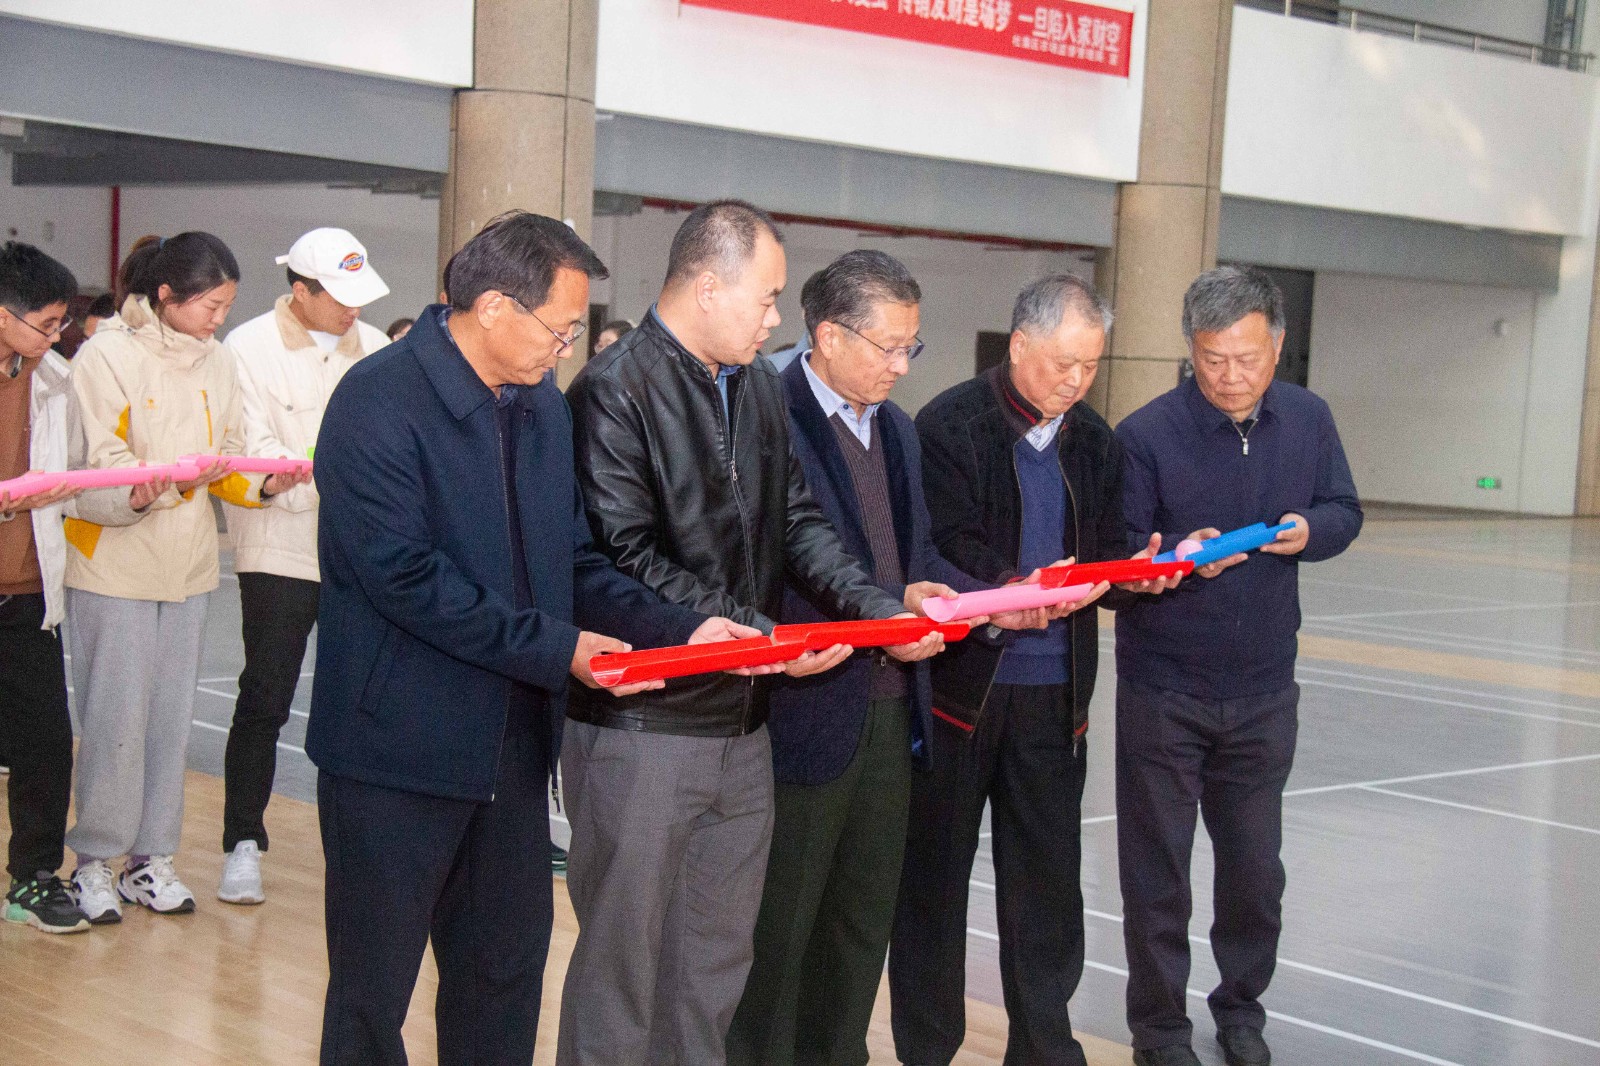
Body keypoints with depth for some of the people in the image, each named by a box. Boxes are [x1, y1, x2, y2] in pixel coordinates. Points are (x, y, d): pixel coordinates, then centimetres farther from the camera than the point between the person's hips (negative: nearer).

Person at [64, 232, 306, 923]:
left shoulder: (217, 361, 8)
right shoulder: (106, 355, -9)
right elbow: (103, 463, -14)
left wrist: (263, 481, -8)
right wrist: (141, 492, -32)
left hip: (188, 563, 5)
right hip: (113, 562, -5)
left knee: (171, 715, 8)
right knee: (116, 715, -3)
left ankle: (151, 858, 18)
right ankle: (94, 860, 10)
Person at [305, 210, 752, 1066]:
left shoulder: (543, 408, 9)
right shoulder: (379, 399, -15)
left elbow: (574, 561, 10)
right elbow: (403, 574, -22)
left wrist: (680, 630, -6)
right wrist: (556, 647, -22)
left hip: (511, 744, 7)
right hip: (401, 746, -7)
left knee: (505, 979, 15)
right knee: (373, 992, 6)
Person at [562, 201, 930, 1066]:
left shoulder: (759, 388, 11)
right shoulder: (614, 390, -13)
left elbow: (798, 525, 12)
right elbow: (625, 556, -19)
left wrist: (881, 608, -4)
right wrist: (761, 634, -21)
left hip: (742, 723, 8)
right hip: (644, 726, -7)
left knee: (716, 961, 15)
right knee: (621, 959, 4)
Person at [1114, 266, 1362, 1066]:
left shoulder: (1308, 421, 0)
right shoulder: (1146, 433, -14)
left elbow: (1345, 511, 10)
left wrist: (1310, 531, -13)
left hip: (1264, 691, 4)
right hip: (1162, 692, -3)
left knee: (1255, 865, 14)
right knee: (1157, 871, 7)